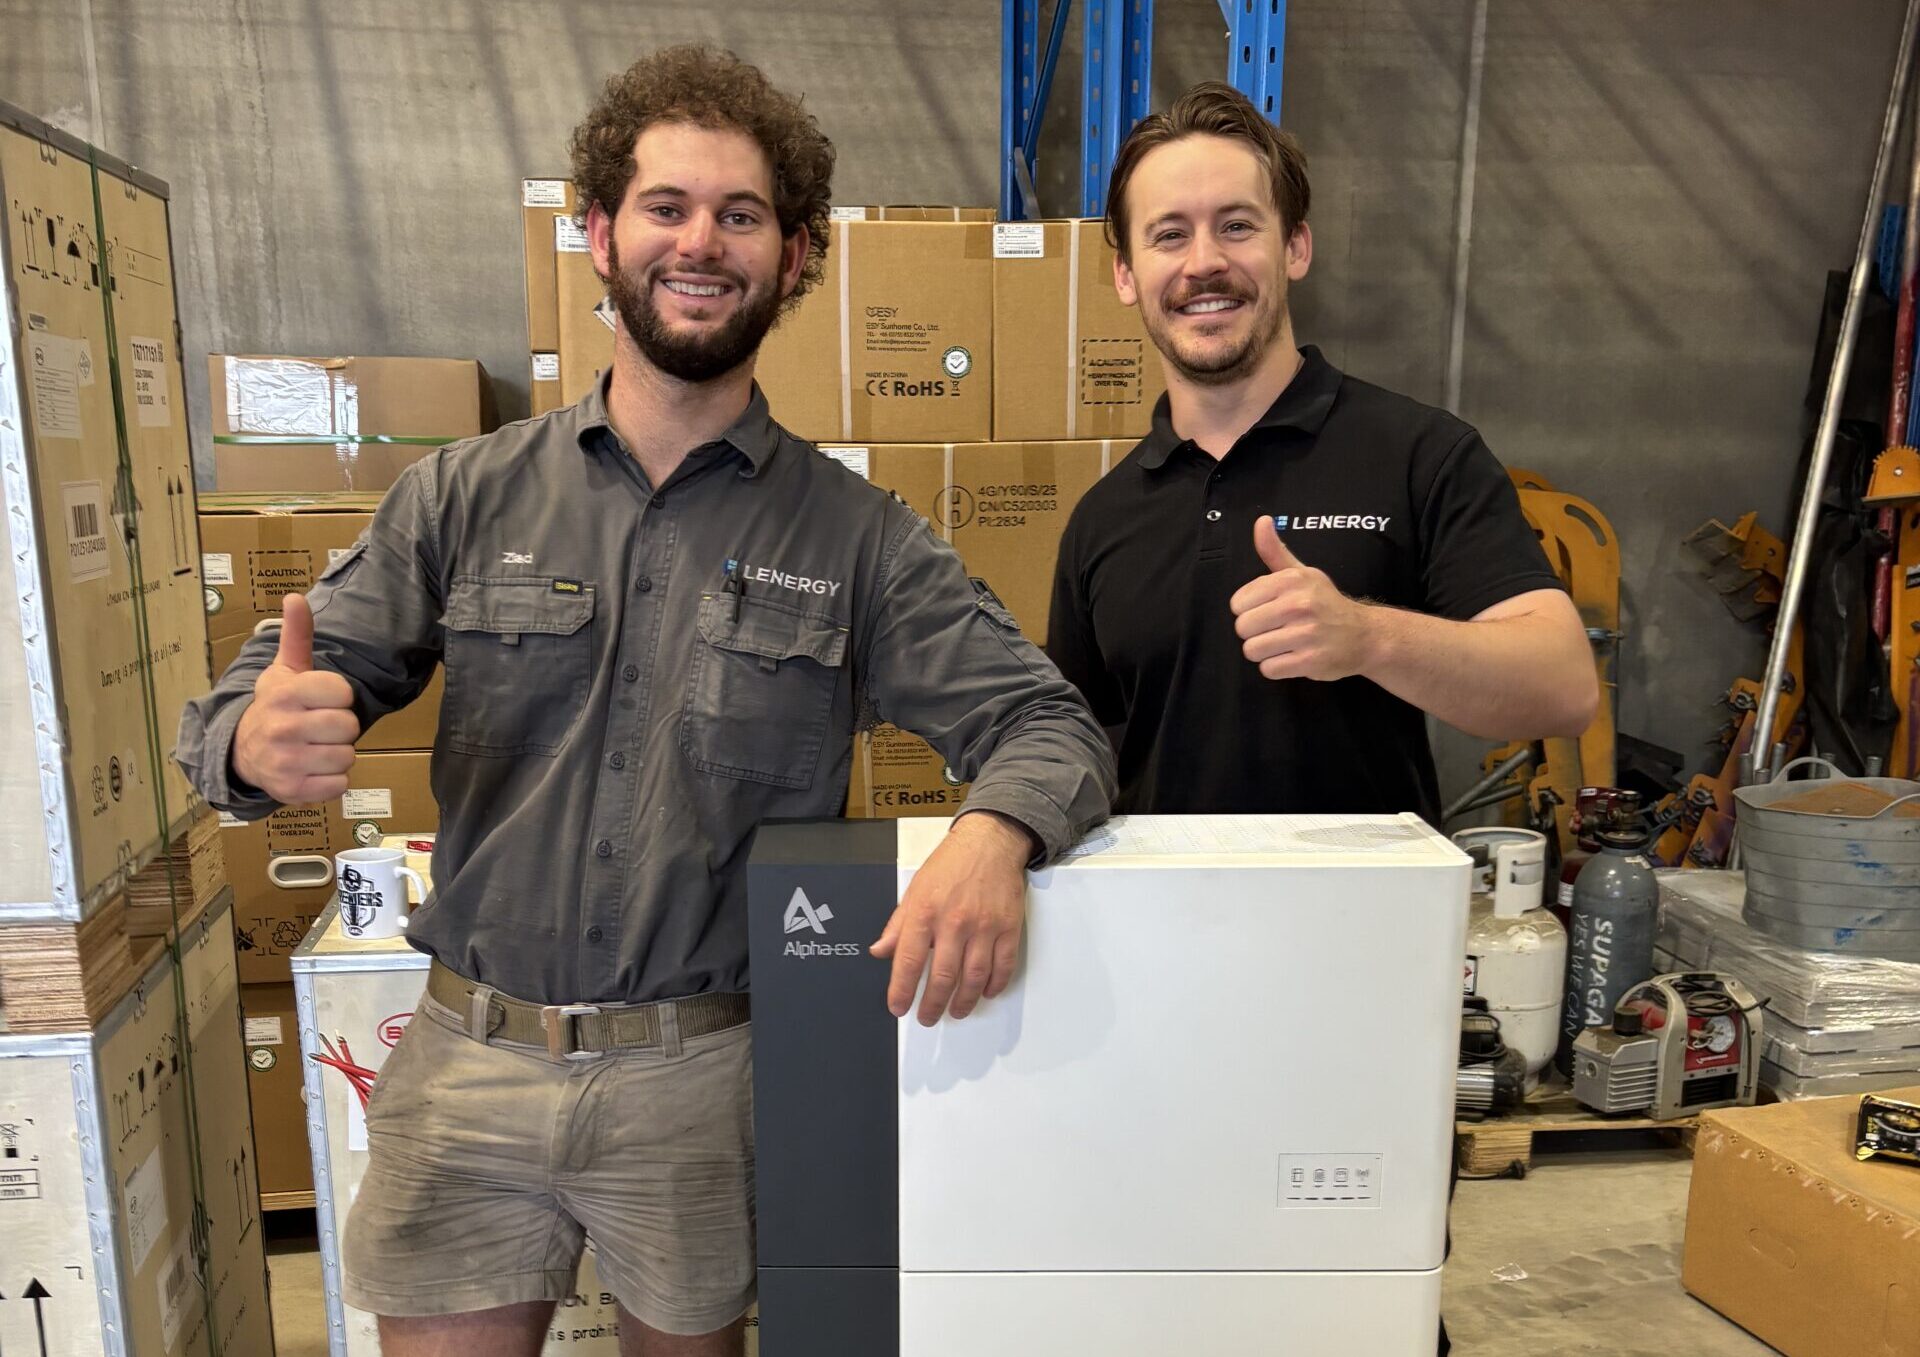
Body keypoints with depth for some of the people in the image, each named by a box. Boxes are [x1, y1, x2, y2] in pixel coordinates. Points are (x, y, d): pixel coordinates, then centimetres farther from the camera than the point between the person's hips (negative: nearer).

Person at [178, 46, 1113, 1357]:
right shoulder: (465, 496, 0)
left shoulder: (853, 534, -4)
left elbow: (1048, 721, -7)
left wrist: (993, 836, -30)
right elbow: (246, 705, -1)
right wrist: (260, 741, -26)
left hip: (711, 1074, 0)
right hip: (465, 1065, 1)